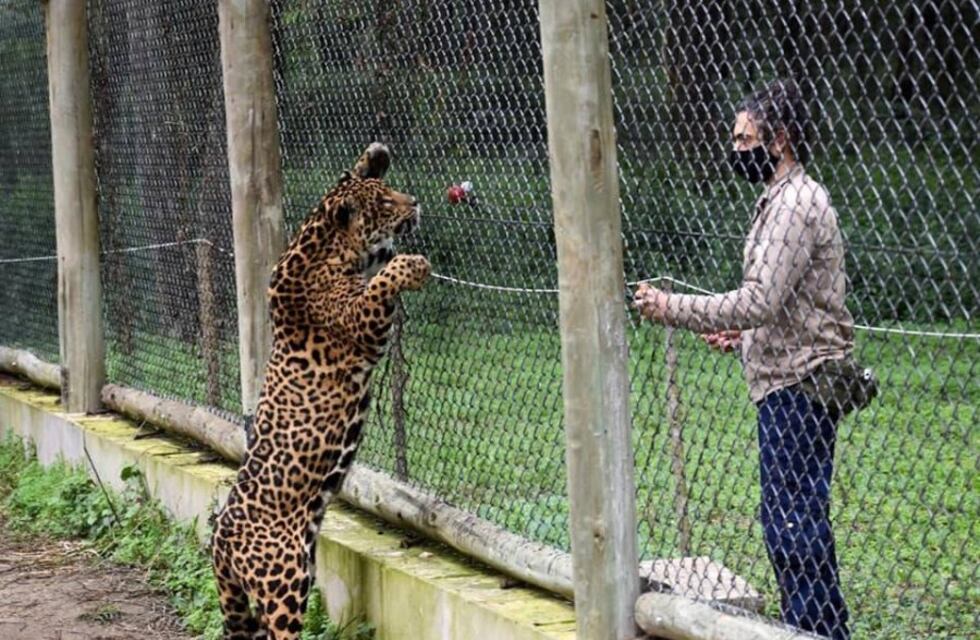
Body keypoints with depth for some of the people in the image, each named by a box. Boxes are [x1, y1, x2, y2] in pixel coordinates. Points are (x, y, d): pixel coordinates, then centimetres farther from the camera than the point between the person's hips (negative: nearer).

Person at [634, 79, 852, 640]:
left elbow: (760, 300, -22)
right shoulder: (791, 198, 19)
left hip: (797, 388, -11)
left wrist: (673, 308, -17)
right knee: (789, 520, 13)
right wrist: (743, 336, 16)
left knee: (795, 522, -10)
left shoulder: (795, 204, -14)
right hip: (792, 383, 11)